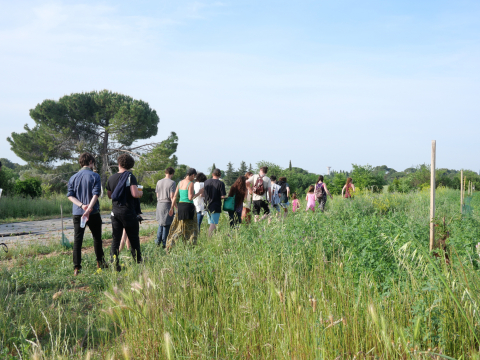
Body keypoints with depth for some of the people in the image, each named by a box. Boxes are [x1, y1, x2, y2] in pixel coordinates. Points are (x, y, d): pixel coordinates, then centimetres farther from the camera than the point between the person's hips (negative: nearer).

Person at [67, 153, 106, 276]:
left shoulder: (73, 178, 8)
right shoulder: (95, 176, -4)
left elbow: (70, 195, 0)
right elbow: (96, 194, -15)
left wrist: (81, 205, -10)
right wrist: (89, 209, -21)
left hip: (77, 213, 3)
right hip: (93, 213, -2)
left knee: (77, 240, 1)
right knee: (97, 238, 14)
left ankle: (76, 267, -5)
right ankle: (100, 262, 24)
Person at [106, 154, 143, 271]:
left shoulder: (111, 178, 8)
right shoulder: (130, 176, -9)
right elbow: (135, 194, -20)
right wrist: (141, 193, 0)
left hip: (115, 212, 4)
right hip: (128, 212, -4)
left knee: (115, 239, 6)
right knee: (134, 239, 6)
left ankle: (114, 263, -4)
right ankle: (138, 263, 12)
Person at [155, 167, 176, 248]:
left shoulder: (159, 182, 9)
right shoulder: (172, 183, -9)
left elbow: (157, 195, 13)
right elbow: (172, 197, -13)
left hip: (159, 204, 5)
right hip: (167, 204, -5)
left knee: (161, 223, 19)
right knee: (167, 224, 2)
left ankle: (158, 240, 15)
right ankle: (164, 243, 4)